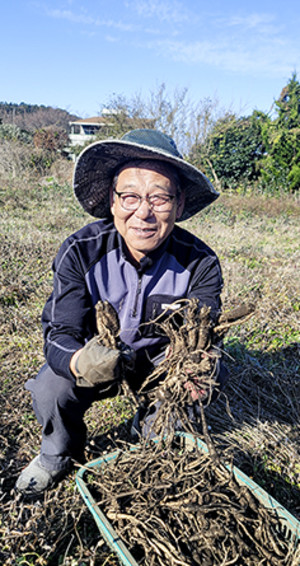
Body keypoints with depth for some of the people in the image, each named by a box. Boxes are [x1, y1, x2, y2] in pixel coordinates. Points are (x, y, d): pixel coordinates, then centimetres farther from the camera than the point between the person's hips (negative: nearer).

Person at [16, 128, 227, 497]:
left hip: (160, 355, 2)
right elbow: (60, 334, -26)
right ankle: (59, 456, 13)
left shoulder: (199, 263, -23)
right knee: (51, 390, -26)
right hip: (94, 350, -1)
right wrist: (79, 361, -52)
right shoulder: (80, 252, -25)